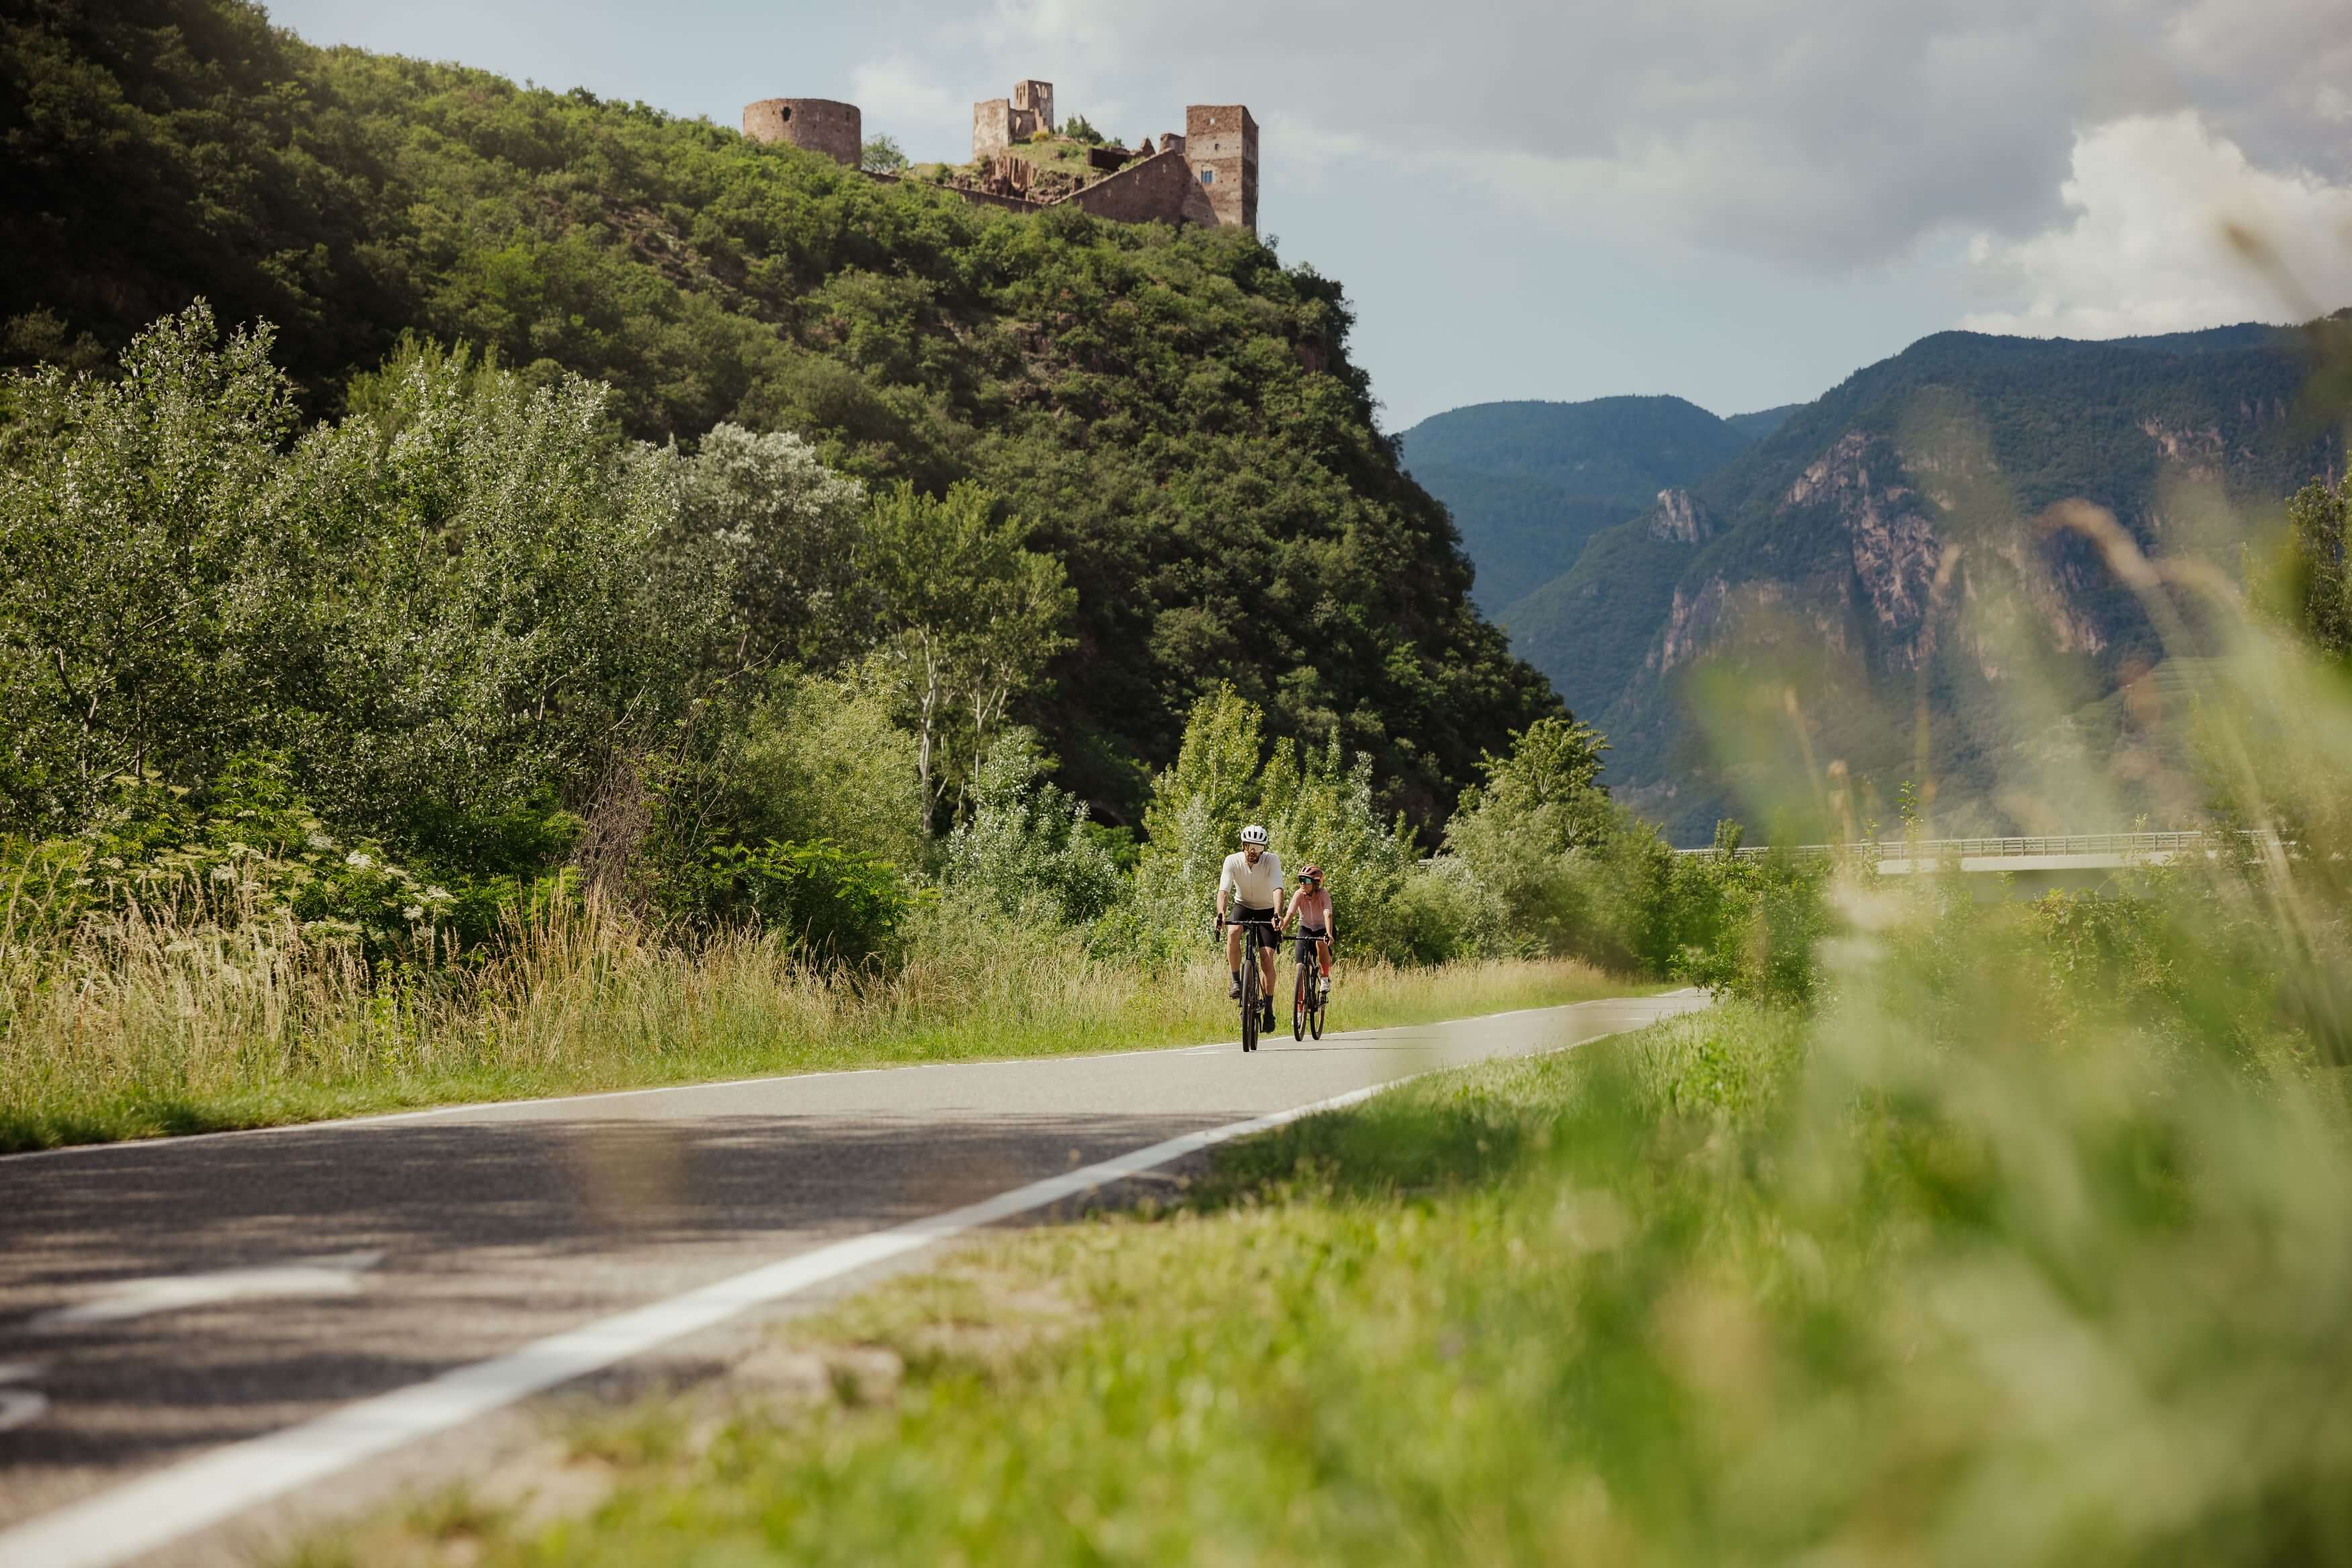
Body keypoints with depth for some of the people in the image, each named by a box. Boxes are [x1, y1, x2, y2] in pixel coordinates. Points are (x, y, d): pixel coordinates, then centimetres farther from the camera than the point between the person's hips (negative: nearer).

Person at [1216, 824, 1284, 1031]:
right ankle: (1236, 980, -17)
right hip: (1243, 906, 1)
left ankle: (1269, 1010, -4)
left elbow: (1278, 890, -35)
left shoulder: (1272, 860, -24)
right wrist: (1221, 914, -50)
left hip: (1266, 910, -1)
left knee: (1267, 958, -13)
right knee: (1233, 933, -33)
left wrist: (1277, 915, -53)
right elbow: (1223, 890, -31)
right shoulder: (1232, 861, -21)